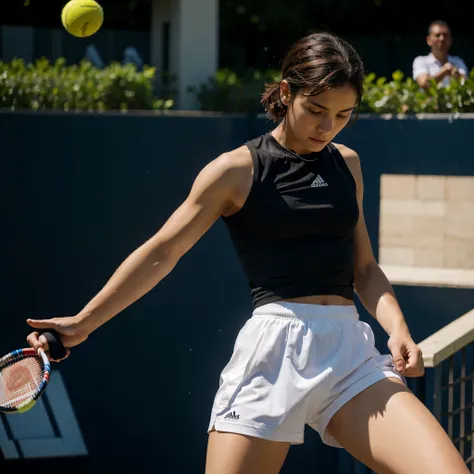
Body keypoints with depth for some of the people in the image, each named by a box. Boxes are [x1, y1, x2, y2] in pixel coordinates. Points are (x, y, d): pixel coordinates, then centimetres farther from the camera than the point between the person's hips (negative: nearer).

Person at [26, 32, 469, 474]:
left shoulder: (347, 164, 17)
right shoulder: (237, 169, 2)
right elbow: (161, 253, 5)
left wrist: (398, 328, 2)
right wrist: (83, 322, 2)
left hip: (351, 353, 4)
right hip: (275, 348, -4)